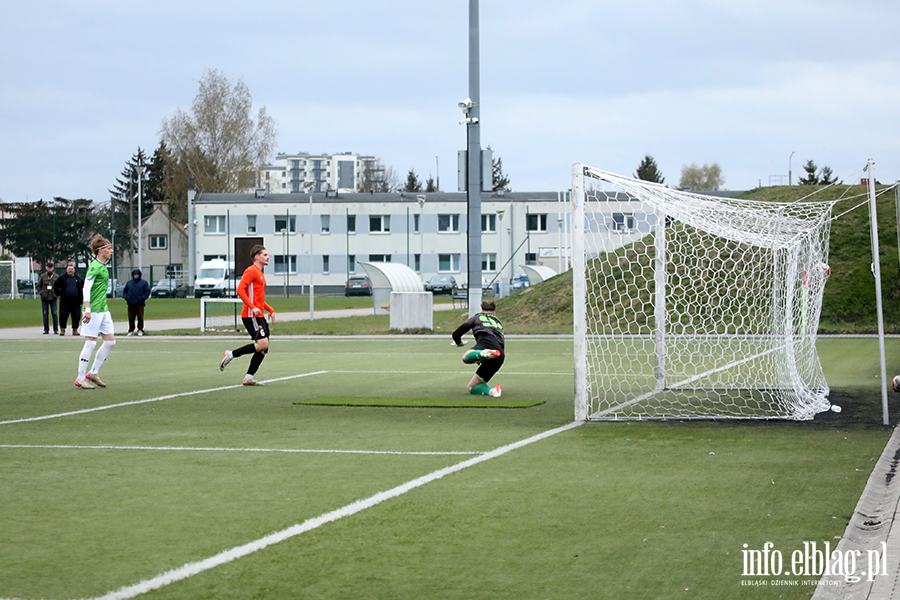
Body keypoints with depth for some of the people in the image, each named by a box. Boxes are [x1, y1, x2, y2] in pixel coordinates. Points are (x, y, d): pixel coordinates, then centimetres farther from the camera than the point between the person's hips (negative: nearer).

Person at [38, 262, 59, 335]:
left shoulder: (56, 276, 5)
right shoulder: (42, 276, 5)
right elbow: (38, 286, 11)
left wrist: (56, 293, -2)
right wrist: (42, 292, -4)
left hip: (53, 298, 0)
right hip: (44, 298, 0)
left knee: (54, 313, -2)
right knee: (45, 314, 2)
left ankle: (56, 329, 2)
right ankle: (46, 330, 7)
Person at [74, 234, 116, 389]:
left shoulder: (103, 266, 15)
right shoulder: (94, 266, -13)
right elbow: (86, 288, -20)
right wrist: (87, 309, -25)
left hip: (103, 310, 9)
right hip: (94, 311, -9)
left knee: (110, 341, 8)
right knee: (90, 343, -6)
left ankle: (93, 373, 17)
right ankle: (80, 379, 1)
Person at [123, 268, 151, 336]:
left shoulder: (144, 282, 4)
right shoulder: (129, 283, 13)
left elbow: (147, 291, 0)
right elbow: (124, 291, 19)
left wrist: (142, 298, -10)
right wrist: (126, 297, 2)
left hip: (139, 304, -3)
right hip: (131, 304, 3)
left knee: (140, 318, -5)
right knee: (131, 318, 2)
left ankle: (140, 330, 4)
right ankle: (131, 331, 7)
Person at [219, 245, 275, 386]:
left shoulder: (260, 273, 22)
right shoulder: (251, 271, -8)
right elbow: (240, 289, -19)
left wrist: (270, 309, 20)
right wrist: (252, 307, -24)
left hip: (259, 316, 10)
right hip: (251, 315, -10)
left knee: (264, 348, 2)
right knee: (262, 344, -18)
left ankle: (249, 377, 3)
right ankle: (231, 354, -7)